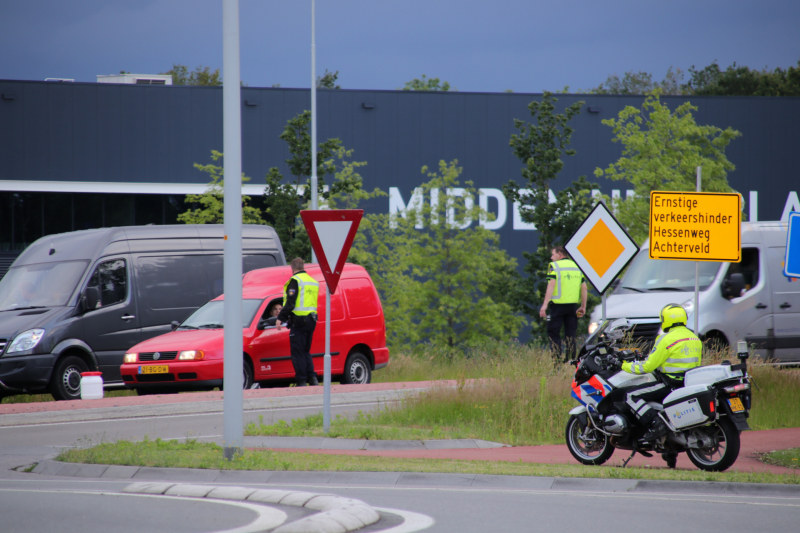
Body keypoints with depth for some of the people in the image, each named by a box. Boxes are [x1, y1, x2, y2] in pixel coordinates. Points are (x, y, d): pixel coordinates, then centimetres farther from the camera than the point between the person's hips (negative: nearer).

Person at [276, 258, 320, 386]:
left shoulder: (295, 281, -9)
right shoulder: (313, 281, 16)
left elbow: (290, 303, -17)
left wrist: (280, 318, -12)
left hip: (299, 321, -8)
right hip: (311, 321, 8)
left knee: (298, 353, -3)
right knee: (306, 352, 16)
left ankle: (301, 381, -5)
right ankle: (312, 378, 5)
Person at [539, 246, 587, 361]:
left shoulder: (554, 266, -4)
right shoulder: (577, 266, 14)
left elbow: (551, 284, -15)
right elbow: (584, 287, 12)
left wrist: (545, 304, -18)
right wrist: (583, 307, 16)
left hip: (558, 305, -5)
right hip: (572, 306, 5)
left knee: (553, 334, 1)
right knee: (570, 335, 9)